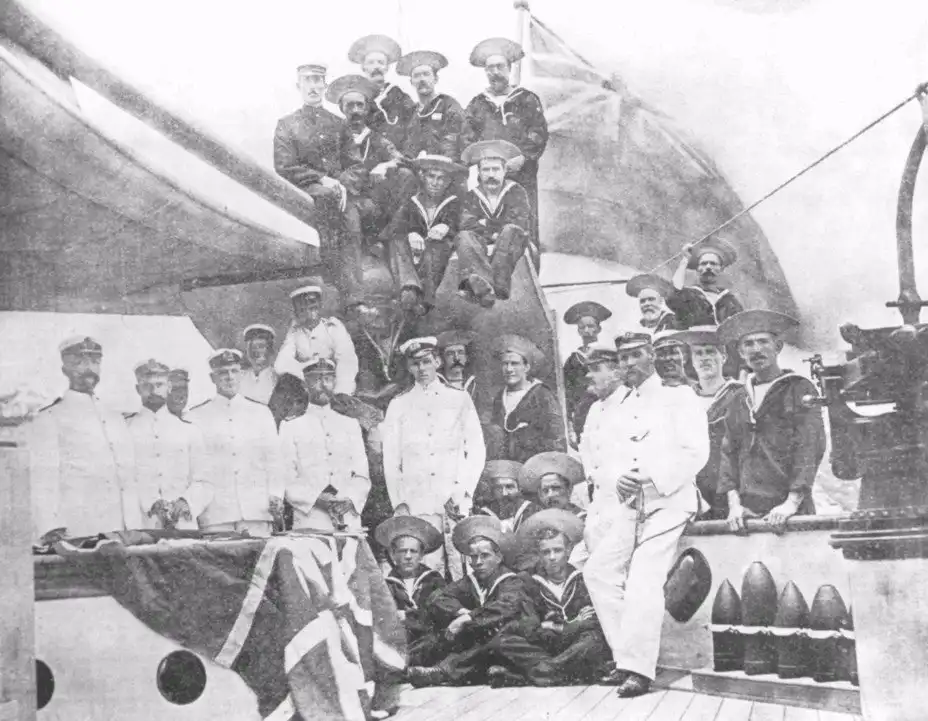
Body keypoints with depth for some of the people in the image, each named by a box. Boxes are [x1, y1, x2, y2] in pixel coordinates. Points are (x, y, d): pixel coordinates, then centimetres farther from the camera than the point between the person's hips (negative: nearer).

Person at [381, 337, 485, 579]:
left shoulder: (460, 400, 12)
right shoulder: (399, 405, 13)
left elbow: (477, 450, 7)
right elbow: (391, 460, 10)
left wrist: (462, 493, -5)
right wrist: (399, 503, 0)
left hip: (457, 500, 0)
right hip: (418, 502, 0)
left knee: (462, 567, -7)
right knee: (429, 567, -7)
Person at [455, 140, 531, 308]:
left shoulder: (516, 192, 8)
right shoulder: (472, 197, 14)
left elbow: (518, 225, -9)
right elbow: (466, 225, -4)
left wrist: (484, 224, -1)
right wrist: (493, 232, -10)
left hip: (509, 251, -2)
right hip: (480, 251, 2)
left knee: (510, 232, -32)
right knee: (464, 237, -29)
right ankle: (484, 287, -56)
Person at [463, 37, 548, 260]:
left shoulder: (527, 100, 14)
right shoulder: (477, 104, 19)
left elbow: (539, 135, 4)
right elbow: (466, 140, 9)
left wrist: (523, 158, -12)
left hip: (522, 177, -1)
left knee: (525, 233, -10)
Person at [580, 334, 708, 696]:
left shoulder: (679, 398, 6)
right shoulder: (609, 409, 20)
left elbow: (695, 452, -5)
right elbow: (593, 458, 16)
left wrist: (652, 477, -15)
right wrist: (613, 479, -4)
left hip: (667, 501, -5)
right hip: (624, 504, 5)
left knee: (644, 579, -17)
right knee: (599, 570, -10)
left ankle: (638, 667, -15)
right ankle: (625, 656, -4)